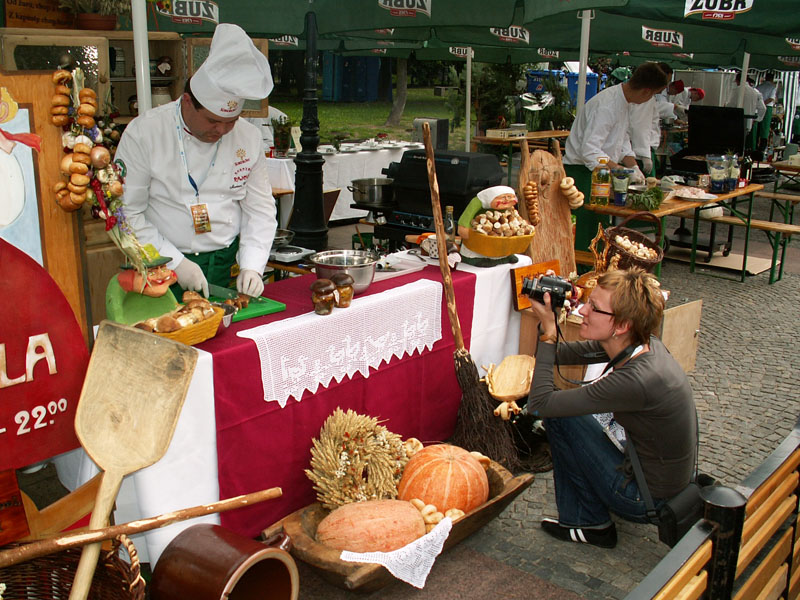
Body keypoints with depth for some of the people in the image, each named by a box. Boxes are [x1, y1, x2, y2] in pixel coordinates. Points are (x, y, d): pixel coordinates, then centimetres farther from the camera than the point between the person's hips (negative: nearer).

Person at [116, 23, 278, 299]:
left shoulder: (248, 137, 4)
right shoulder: (144, 132, -8)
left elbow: (260, 209, 8)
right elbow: (126, 213, -8)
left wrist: (252, 266, -5)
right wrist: (175, 263, -13)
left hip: (226, 266, 3)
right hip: (162, 273, -2)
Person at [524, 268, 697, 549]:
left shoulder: (637, 379, -33)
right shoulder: (644, 345, -7)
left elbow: (540, 404, -27)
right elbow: (561, 354, 5)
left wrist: (548, 333, -22)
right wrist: (547, 323, -11)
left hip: (648, 501, -9)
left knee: (558, 416, -11)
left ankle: (591, 522, 7)